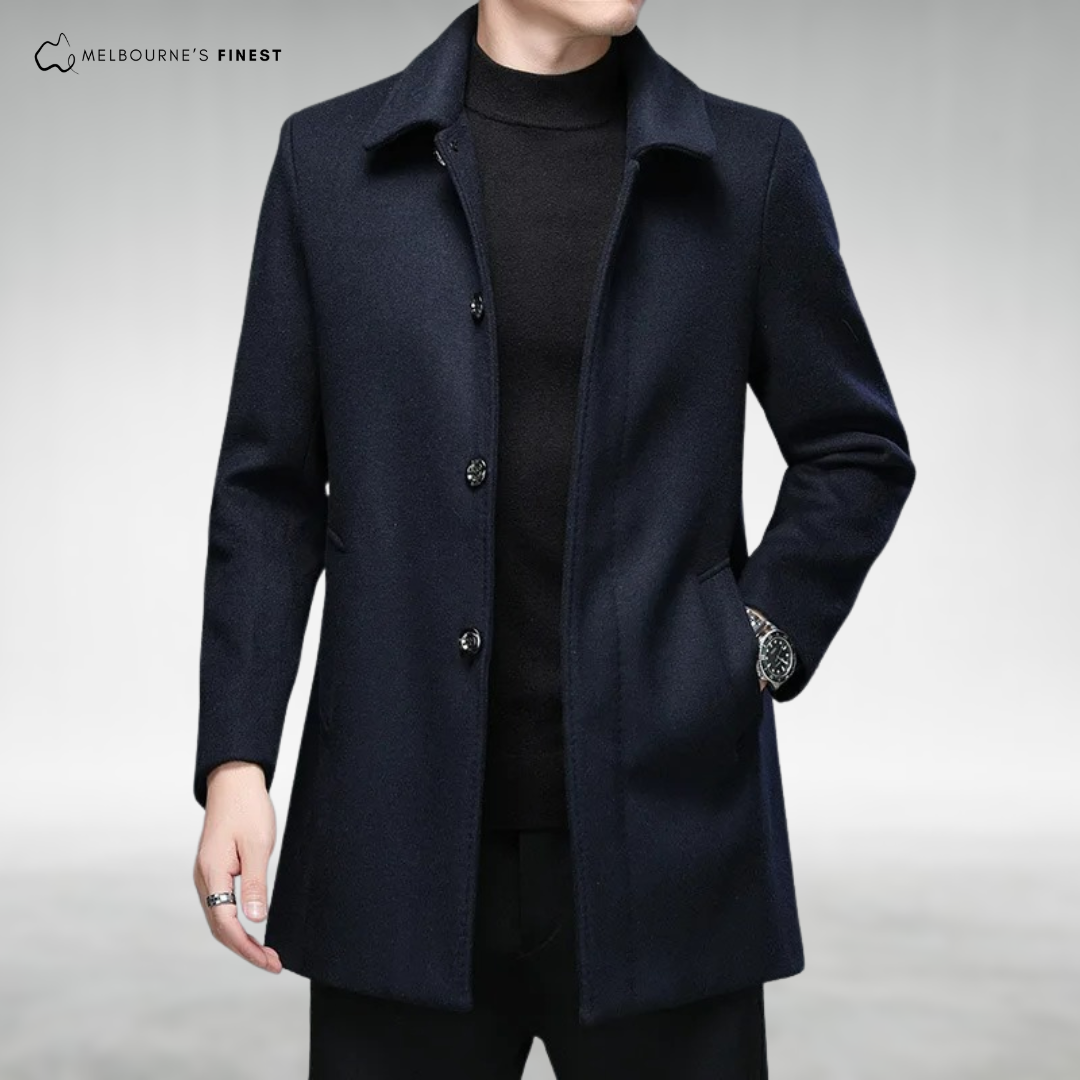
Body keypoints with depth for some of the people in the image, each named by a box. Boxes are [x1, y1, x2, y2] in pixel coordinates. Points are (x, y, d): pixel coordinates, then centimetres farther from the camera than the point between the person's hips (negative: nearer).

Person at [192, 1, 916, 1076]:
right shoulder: (328, 158, 5)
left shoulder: (750, 165, 4)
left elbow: (858, 454, 13)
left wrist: (760, 644, -1)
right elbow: (269, 490, 6)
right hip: (402, 850, 0)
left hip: (663, 832, 0)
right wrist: (235, 762, 0)